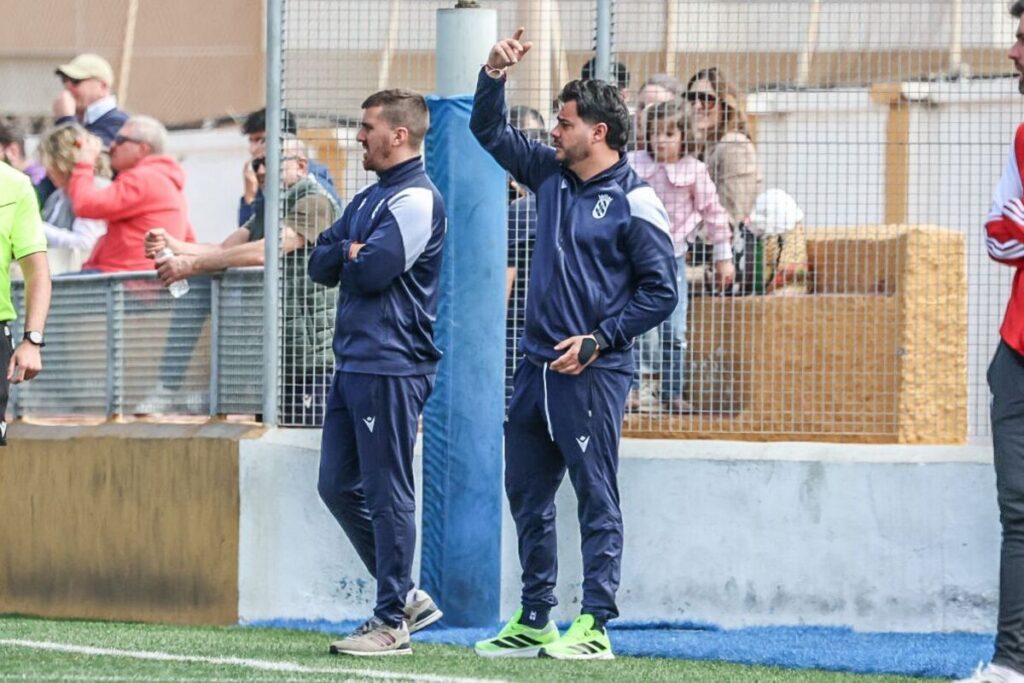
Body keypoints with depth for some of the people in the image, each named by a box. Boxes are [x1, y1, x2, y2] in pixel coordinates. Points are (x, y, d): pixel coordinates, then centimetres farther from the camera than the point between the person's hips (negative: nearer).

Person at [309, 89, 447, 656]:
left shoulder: (416, 200, -12)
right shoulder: (368, 199, 19)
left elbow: (370, 273, -19)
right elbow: (321, 265, 14)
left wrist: (348, 256, 1)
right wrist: (352, 253, -4)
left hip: (391, 368, -10)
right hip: (353, 365, 10)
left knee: (386, 493, -6)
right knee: (338, 486, 12)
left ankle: (392, 621, -1)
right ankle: (405, 594, 21)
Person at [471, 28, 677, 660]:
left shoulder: (634, 204, -9)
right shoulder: (550, 174, 11)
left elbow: (661, 292, -10)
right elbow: (489, 132, 21)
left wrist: (598, 341, -14)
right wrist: (496, 75, 5)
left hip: (594, 371, -8)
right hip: (538, 365, 8)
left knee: (596, 498, -5)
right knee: (527, 494, 10)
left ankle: (595, 626, -6)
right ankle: (533, 622, 17)